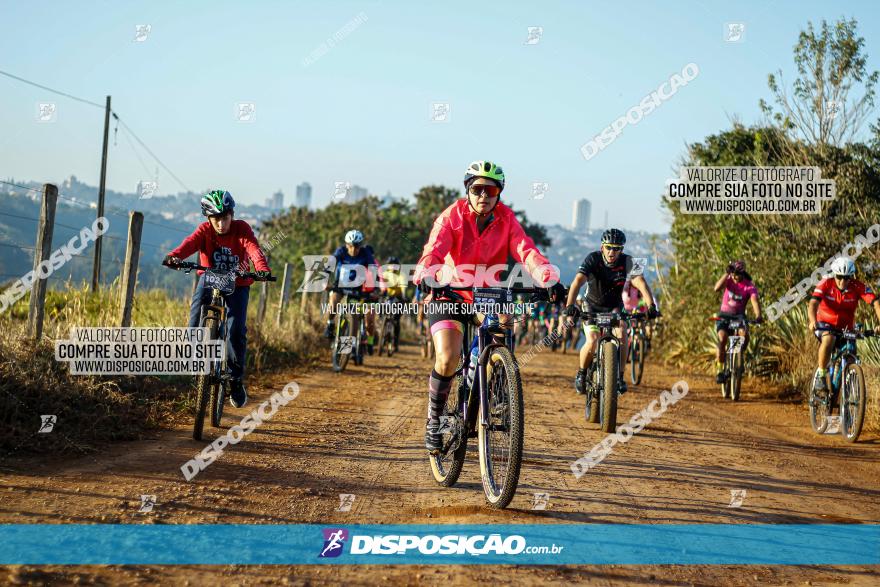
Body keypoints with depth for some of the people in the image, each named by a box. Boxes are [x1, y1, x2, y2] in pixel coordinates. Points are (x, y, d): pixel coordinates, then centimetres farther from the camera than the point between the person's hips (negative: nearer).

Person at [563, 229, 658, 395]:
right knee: (593, 342, -22)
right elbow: (578, 281, -37)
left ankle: (619, 377, -11)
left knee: (621, 335, -26)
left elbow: (640, 282, -33)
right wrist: (570, 306, -53)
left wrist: (651, 305, -49)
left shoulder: (626, 261, -20)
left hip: (614, 306, 1)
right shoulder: (593, 259, -24)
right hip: (592, 306, -1)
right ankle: (581, 374, 6)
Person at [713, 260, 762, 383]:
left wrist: (758, 316, -46)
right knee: (722, 337, -25)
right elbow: (717, 288, -27)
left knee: (744, 334, -30)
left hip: (739, 315, 0)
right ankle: (720, 370, -16)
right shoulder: (729, 280, -8)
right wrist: (726, 273, -28)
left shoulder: (750, 286, -13)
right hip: (724, 314, 0)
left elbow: (755, 301, -28)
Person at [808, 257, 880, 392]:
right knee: (829, 339, -35)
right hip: (825, 324, -2)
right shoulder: (826, 284, -20)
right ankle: (821, 375, -20)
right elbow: (813, 304, -32)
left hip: (845, 328, 2)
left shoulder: (859, 287, -18)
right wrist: (813, 321, -53)